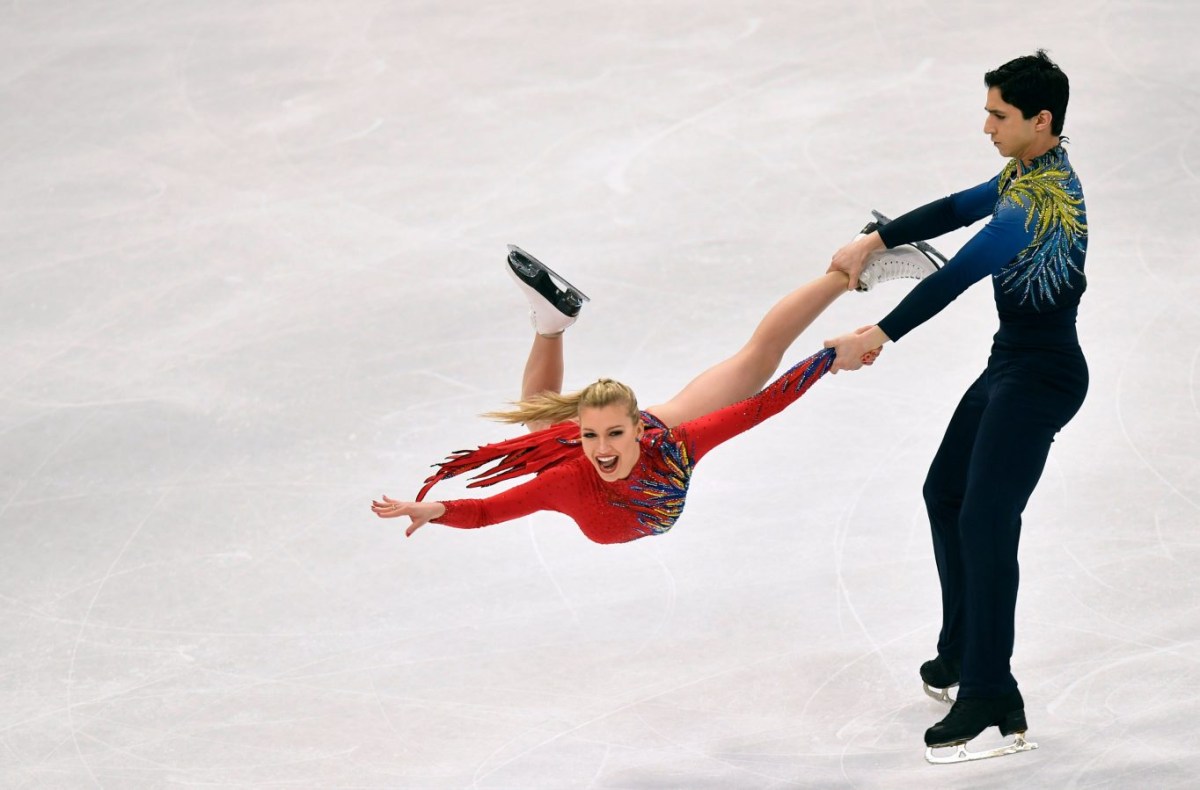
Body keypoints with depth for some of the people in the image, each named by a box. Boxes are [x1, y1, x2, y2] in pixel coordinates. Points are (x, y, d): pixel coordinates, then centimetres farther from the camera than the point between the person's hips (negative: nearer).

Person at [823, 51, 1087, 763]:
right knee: (945, 493, 20)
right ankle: (963, 655, 30)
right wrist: (872, 243, 9)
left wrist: (880, 337, -31)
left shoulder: (1045, 194, -24)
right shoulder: (1028, 172, 8)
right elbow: (958, 209, 18)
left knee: (985, 522, -16)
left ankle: (993, 700, -17)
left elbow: (962, 273, -30)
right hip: (1012, 364, 11)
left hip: (1040, 376, -11)